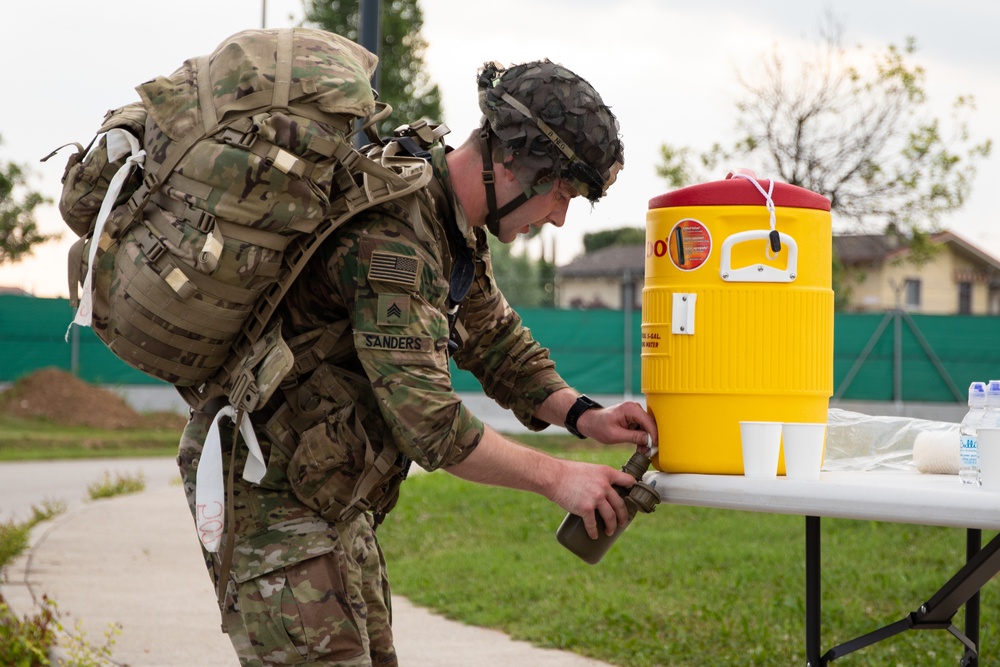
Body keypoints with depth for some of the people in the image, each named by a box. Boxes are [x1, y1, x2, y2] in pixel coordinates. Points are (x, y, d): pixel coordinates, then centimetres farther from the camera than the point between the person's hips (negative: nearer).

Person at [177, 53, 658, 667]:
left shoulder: (455, 226, 8)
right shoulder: (393, 232, -25)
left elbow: (495, 339, 20)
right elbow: (429, 421, -29)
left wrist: (581, 415, 3)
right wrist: (555, 477, -20)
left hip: (331, 496, 11)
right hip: (271, 491, -11)